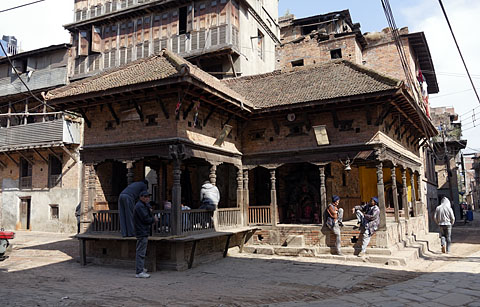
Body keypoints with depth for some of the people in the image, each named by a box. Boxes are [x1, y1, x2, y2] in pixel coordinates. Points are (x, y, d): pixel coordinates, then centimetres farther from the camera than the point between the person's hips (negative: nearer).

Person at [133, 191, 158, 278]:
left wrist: (150, 211, -5)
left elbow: (150, 216, 15)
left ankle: (140, 268, 35)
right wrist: (154, 219, -5)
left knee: (140, 251, 21)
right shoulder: (139, 206, -15)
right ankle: (139, 272, -10)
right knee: (141, 252, -11)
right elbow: (145, 219, -20)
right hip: (142, 232, -11)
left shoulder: (145, 205, 17)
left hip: (144, 231, 11)